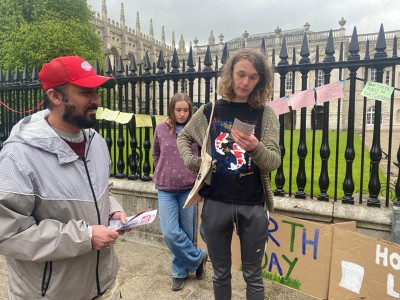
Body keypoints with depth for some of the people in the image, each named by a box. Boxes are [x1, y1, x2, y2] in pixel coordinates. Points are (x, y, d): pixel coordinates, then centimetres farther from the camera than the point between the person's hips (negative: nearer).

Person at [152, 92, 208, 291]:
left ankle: (180, 271, 31)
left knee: (187, 232, 9)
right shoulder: (161, 129, 1)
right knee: (170, 233, -5)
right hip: (166, 190, 1)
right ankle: (198, 257, 20)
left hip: (189, 188, -1)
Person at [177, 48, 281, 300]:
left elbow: (274, 162, -11)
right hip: (215, 203, 1)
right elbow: (183, 137, 15)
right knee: (221, 273, 19)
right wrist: (191, 160, -3)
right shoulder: (211, 110, 0)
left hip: (253, 206, -1)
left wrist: (255, 148, -32)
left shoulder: (265, 114, -4)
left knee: (253, 275, 16)